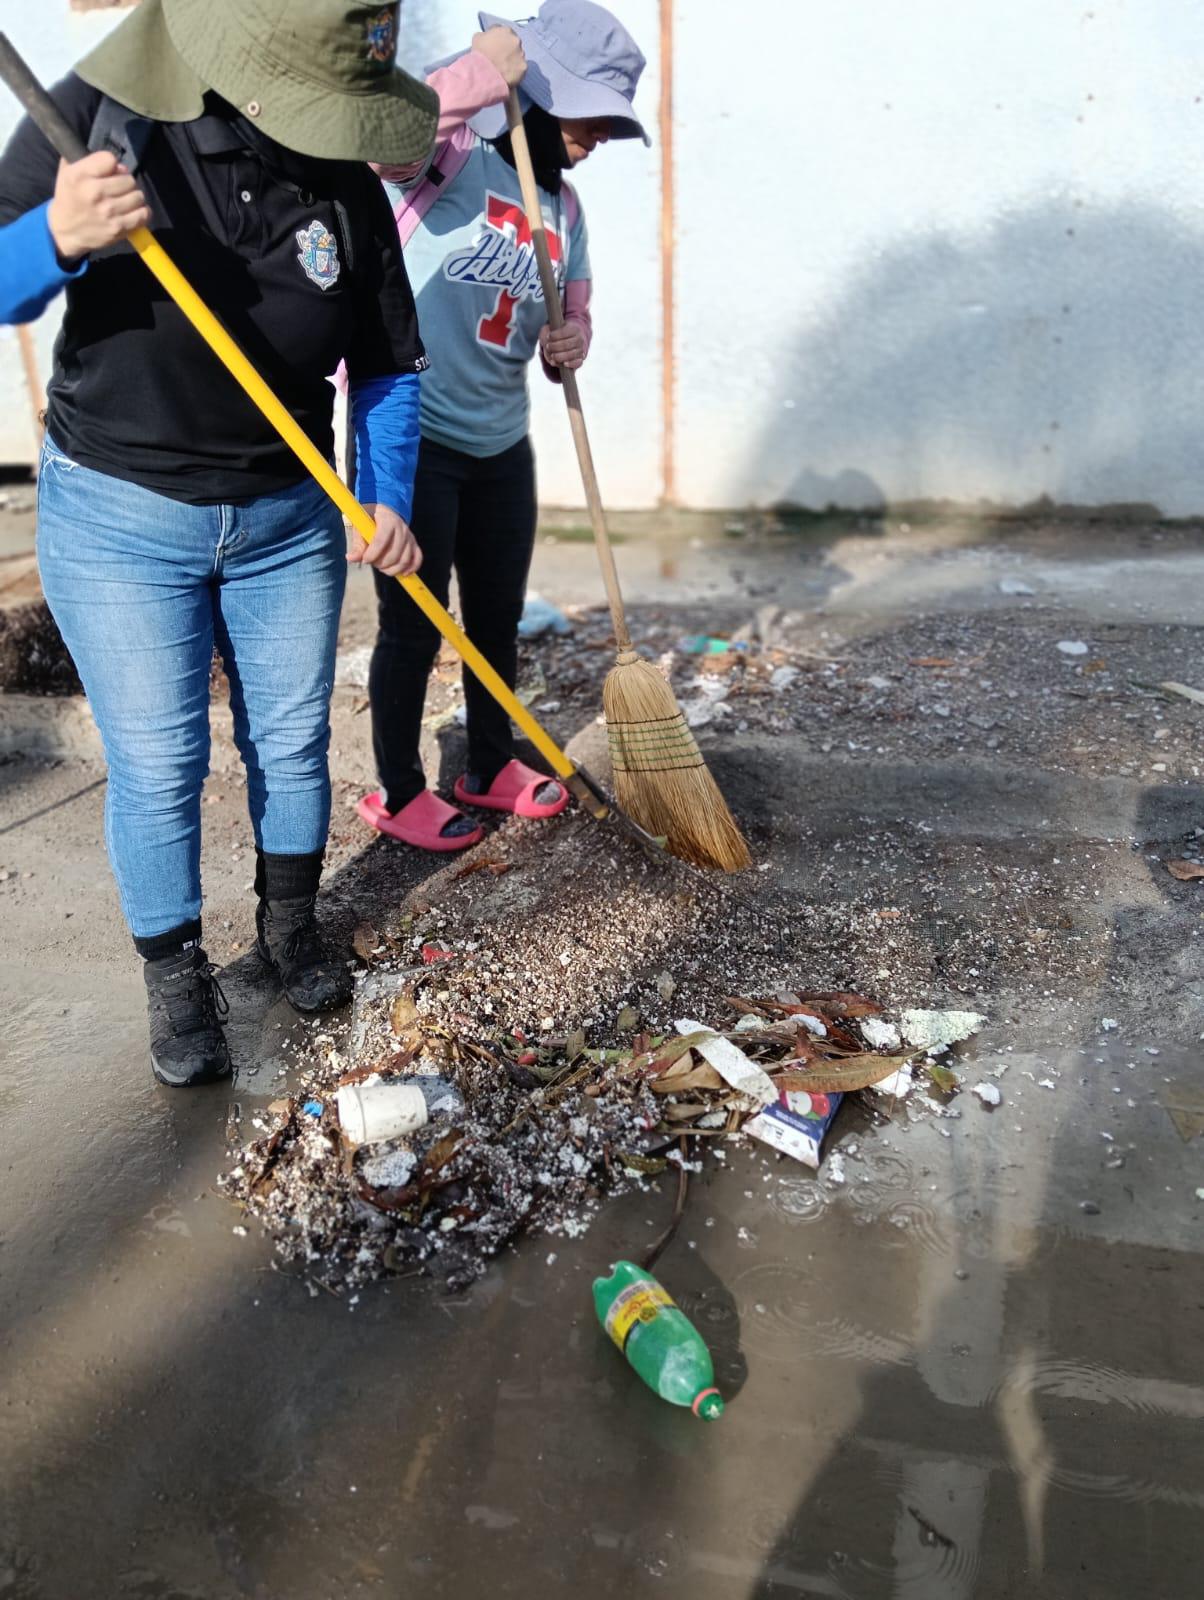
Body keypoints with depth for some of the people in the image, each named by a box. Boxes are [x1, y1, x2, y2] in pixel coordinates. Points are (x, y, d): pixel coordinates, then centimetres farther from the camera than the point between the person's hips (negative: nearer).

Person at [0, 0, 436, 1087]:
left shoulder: (348, 187, -5)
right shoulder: (103, 120, -12)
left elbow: (389, 365, 4)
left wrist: (388, 501, -9)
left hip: (288, 518, 3)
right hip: (117, 517, -2)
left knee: (292, 741, 11)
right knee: (157, 766, 1)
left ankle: (291, 925, 35)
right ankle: (176, 978, 22)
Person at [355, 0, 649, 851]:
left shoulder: (565, 208, 12)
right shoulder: (451, 155, -10)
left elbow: (574, 316, 16)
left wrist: (570, 345, -7)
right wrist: (477, 77, -32)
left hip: (502, 444, 7)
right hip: (407, 436, -7)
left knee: (499, 618, 15)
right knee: (414, 624, 1)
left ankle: (492, 768, 34)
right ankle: (398, 793, 19)